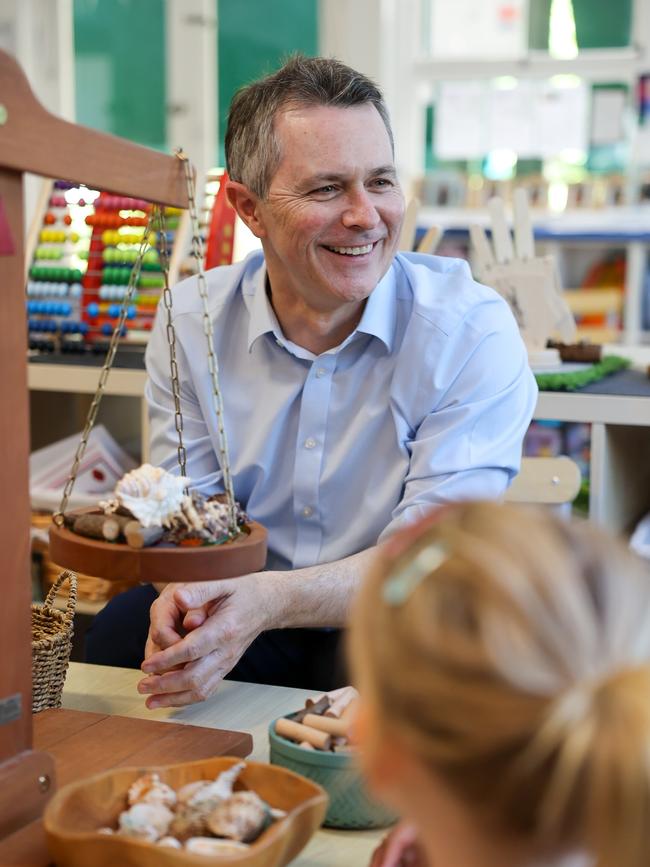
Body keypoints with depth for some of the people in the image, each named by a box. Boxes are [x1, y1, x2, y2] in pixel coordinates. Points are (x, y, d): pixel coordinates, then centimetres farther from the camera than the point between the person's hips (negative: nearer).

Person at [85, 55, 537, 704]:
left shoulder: (472, 330, -14)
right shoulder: (191, 321, -3)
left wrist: (269, 600, -37)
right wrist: (184, 593, -26)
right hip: (240, 621, 2)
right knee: (116, 637, -26)